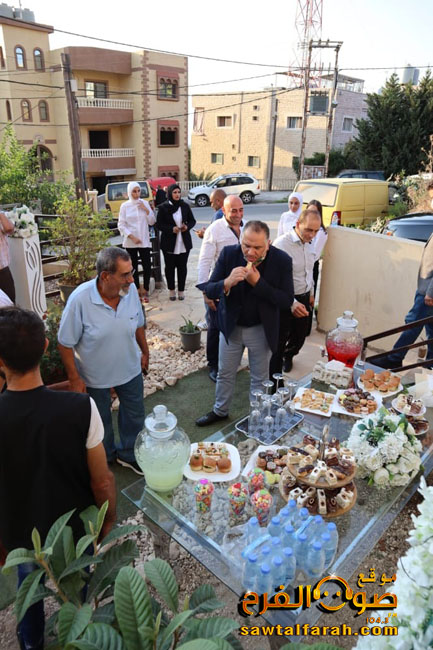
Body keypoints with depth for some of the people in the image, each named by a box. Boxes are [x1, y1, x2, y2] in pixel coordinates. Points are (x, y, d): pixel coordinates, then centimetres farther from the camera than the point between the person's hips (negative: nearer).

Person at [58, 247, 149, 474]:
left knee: (135, 415, 20)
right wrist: (74, 378, -14)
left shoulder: (131, 290, -18)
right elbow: (65, 344, -18)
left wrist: (145, 352, 11)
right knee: (101, 422, 22)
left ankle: (129, 454, 47)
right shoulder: (79, 299, -29)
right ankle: (105, 457, 51)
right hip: (95, 376, -3)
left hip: (130, 368, 3)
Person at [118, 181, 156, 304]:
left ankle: (145, 291, 10)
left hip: (144, 241, 1)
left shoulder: (144, 203, 3)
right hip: (130, 242, -1)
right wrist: (132, 237, -12)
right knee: (133, 267, 6)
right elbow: (121, 225, -2)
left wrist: (146, 210, -10)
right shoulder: (125, 206, -1)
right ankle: (137, 290, 18)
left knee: (147, 266, -4)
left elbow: (152, 222, 3)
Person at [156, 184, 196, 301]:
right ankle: (171, 291, 22)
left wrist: (187, 226, -10)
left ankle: (181, 291, 17)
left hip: (184, 243, 2)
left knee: (182, 267, 6)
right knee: (170, 267, 8)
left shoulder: (185, 206, 3)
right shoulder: (163, 207, -4)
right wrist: (172, 229, -19)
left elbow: (192, 220, 11)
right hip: (169, 243, -2)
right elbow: (159, 224, -5)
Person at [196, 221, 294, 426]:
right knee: (225, 373, 20)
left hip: (261, 329, -1)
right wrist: (227, 282, -37)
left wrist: (258, 282, -31)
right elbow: (209, 291, -15)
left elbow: (287, 300, -20)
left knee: (259, 378, 18)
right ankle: (220, 411, 44)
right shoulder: (228, 254, -16)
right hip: (231, 325, 2)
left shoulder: (282, 261, -19)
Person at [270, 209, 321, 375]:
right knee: (279, 342, 1)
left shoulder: (310, 243, 3)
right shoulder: (282, 243, -23)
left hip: (304, 298, 7)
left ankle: (289, 355, 54)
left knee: (300, 336, 22)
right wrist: (292, 303, -33)